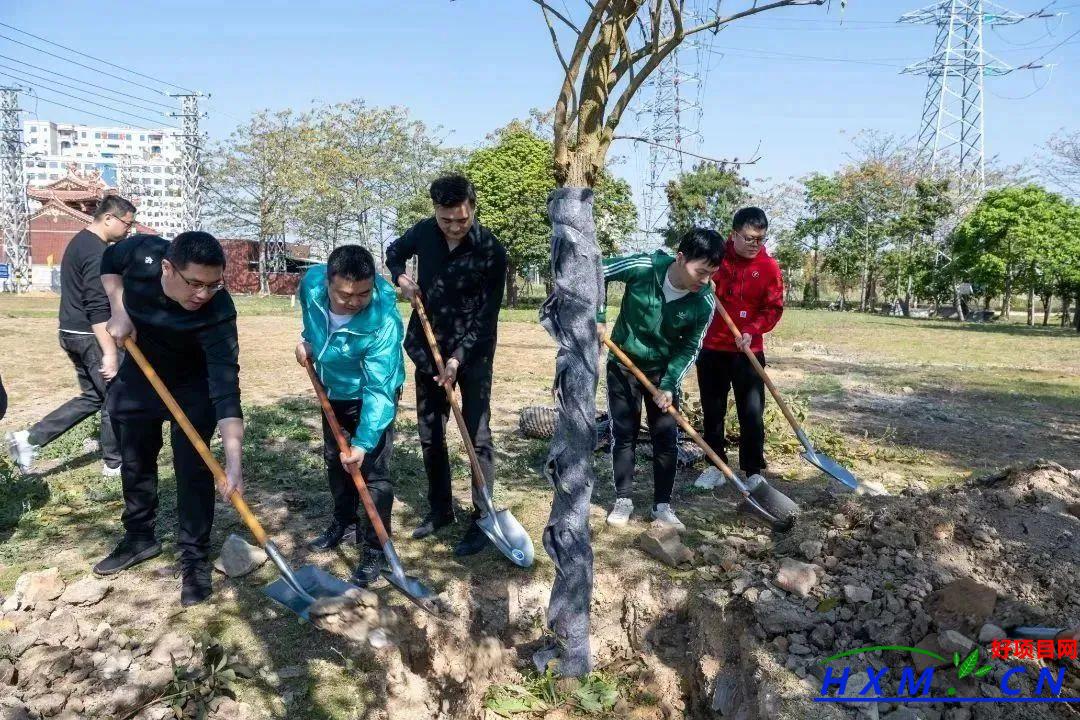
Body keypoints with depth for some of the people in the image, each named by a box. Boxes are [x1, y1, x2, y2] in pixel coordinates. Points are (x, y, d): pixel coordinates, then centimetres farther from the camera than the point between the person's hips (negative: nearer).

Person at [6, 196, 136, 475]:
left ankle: (30, 439, 12)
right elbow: (98, 309, -24)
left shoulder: (80, 242, 14)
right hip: (91, 336, -10)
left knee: (92, 396, 17)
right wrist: (109, 352, -25)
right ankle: (114, 463, 13)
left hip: (71, 333, 10)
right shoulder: (97, 252, -18)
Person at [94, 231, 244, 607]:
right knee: (135, 461, 16)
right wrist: (119, 310, -18)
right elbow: (110, 262, -3)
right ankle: (139, 537, 35)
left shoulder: (217, 315, -39)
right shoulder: (142, 252, -30)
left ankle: (195, 558, 6)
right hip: (138, 374, 5)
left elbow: (226, 388, -44)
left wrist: (233, 459, -52)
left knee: (193, 469, -8)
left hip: (194, 385, -4)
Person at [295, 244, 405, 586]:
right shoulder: (312, 282, -24)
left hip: (371, 395, -6)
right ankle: (343, 521, 42)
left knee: (374, 471, -7)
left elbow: (378, 389, -37)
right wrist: (307, 338, -9)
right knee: (335, 459, 21)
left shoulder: (384, 320, -39)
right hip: (333, 390, 6)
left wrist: (363, 442, -40)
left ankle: (375, 548, 7)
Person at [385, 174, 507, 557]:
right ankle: (440, 509, 28)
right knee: (429, 434, 12)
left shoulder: (491, 250, -17)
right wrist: (401, 277, -4)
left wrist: (458, 357, -23)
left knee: (477, 436, -3)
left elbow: (487, 316, -16)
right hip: (429, 349, 5)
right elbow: (394, 252, 18)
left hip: (472, 353, -5)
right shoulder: (424, 232, -4)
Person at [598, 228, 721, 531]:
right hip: (623, 364, -1)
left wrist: (669, 385, -17)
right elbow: (596, 272, -12)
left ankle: (662, 505, 13)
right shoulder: (643, 267, -27)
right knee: (623, 433, 4)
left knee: (666, 438, 1)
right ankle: (623, 499, 18)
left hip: (664, 369, 1)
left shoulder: (704, 302, -21)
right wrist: (598, 317, -15)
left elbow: (690, 348, -10)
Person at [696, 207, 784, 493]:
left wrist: (751, 331, -20)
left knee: (752, 413, -2)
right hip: (712, 349, 1)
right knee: (712, 411, 10)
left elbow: (774, 307, -4)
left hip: (748, 351, -1)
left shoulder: (769, 266, -2)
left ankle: (753, 471, 11)